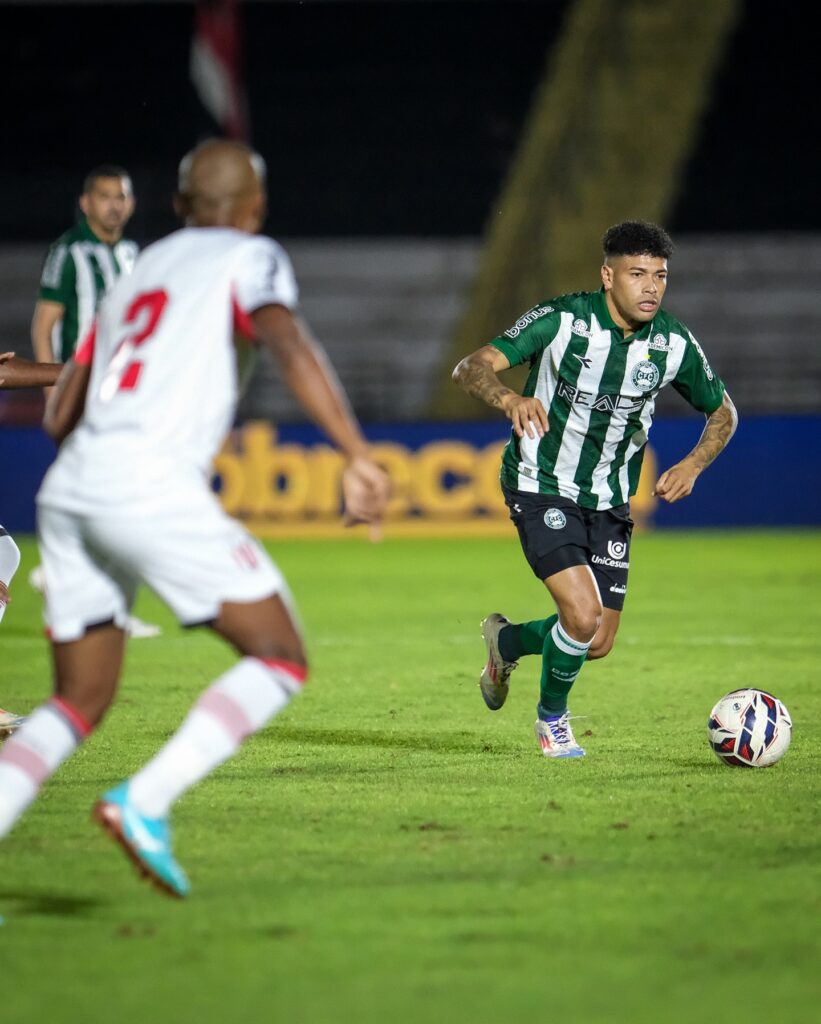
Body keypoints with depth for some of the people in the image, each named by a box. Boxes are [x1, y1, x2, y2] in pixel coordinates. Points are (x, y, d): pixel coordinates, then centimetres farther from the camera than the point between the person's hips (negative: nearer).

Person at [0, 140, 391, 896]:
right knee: (280, 661, 1)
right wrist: (359, 456, -19)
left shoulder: (137, 274, 29)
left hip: (68, 491, 7)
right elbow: (290, 347, -12)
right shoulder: (249, 258, 10)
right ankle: (146, 802, -16)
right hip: (151, 485, -7)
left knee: (79, 703, 14)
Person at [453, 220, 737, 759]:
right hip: (542, 487, -5)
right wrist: (510, 397, -47)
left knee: (599, 643, 3)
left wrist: (693, 464, -11)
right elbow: (471, 367, -25)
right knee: (583, 614, -21)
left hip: (609, 501, 5)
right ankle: (552, 717, 9)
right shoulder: (562, 319, -19)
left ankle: (506, 641, 35)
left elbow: (723, 412, 8)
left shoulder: (674, 343, -8)